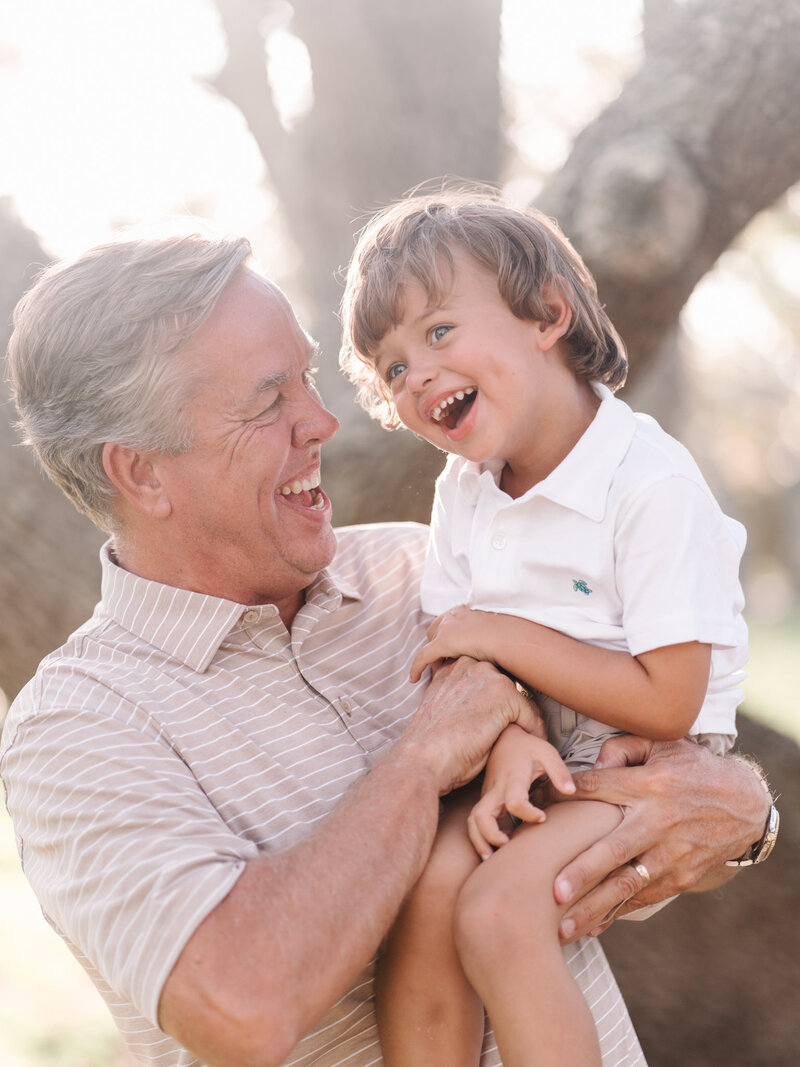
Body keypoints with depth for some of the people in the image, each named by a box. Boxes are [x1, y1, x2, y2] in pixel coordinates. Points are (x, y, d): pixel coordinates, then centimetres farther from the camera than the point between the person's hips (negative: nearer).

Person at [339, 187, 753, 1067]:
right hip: (530, 761, 6)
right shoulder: (463, 489, 5)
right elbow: (459, 652, 1)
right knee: (424, 887, -22)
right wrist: (508, 736, -21)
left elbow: (666, 704, -20)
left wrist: (503, 636, -18)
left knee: (500, 910, -27)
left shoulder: (651, 484, -18)